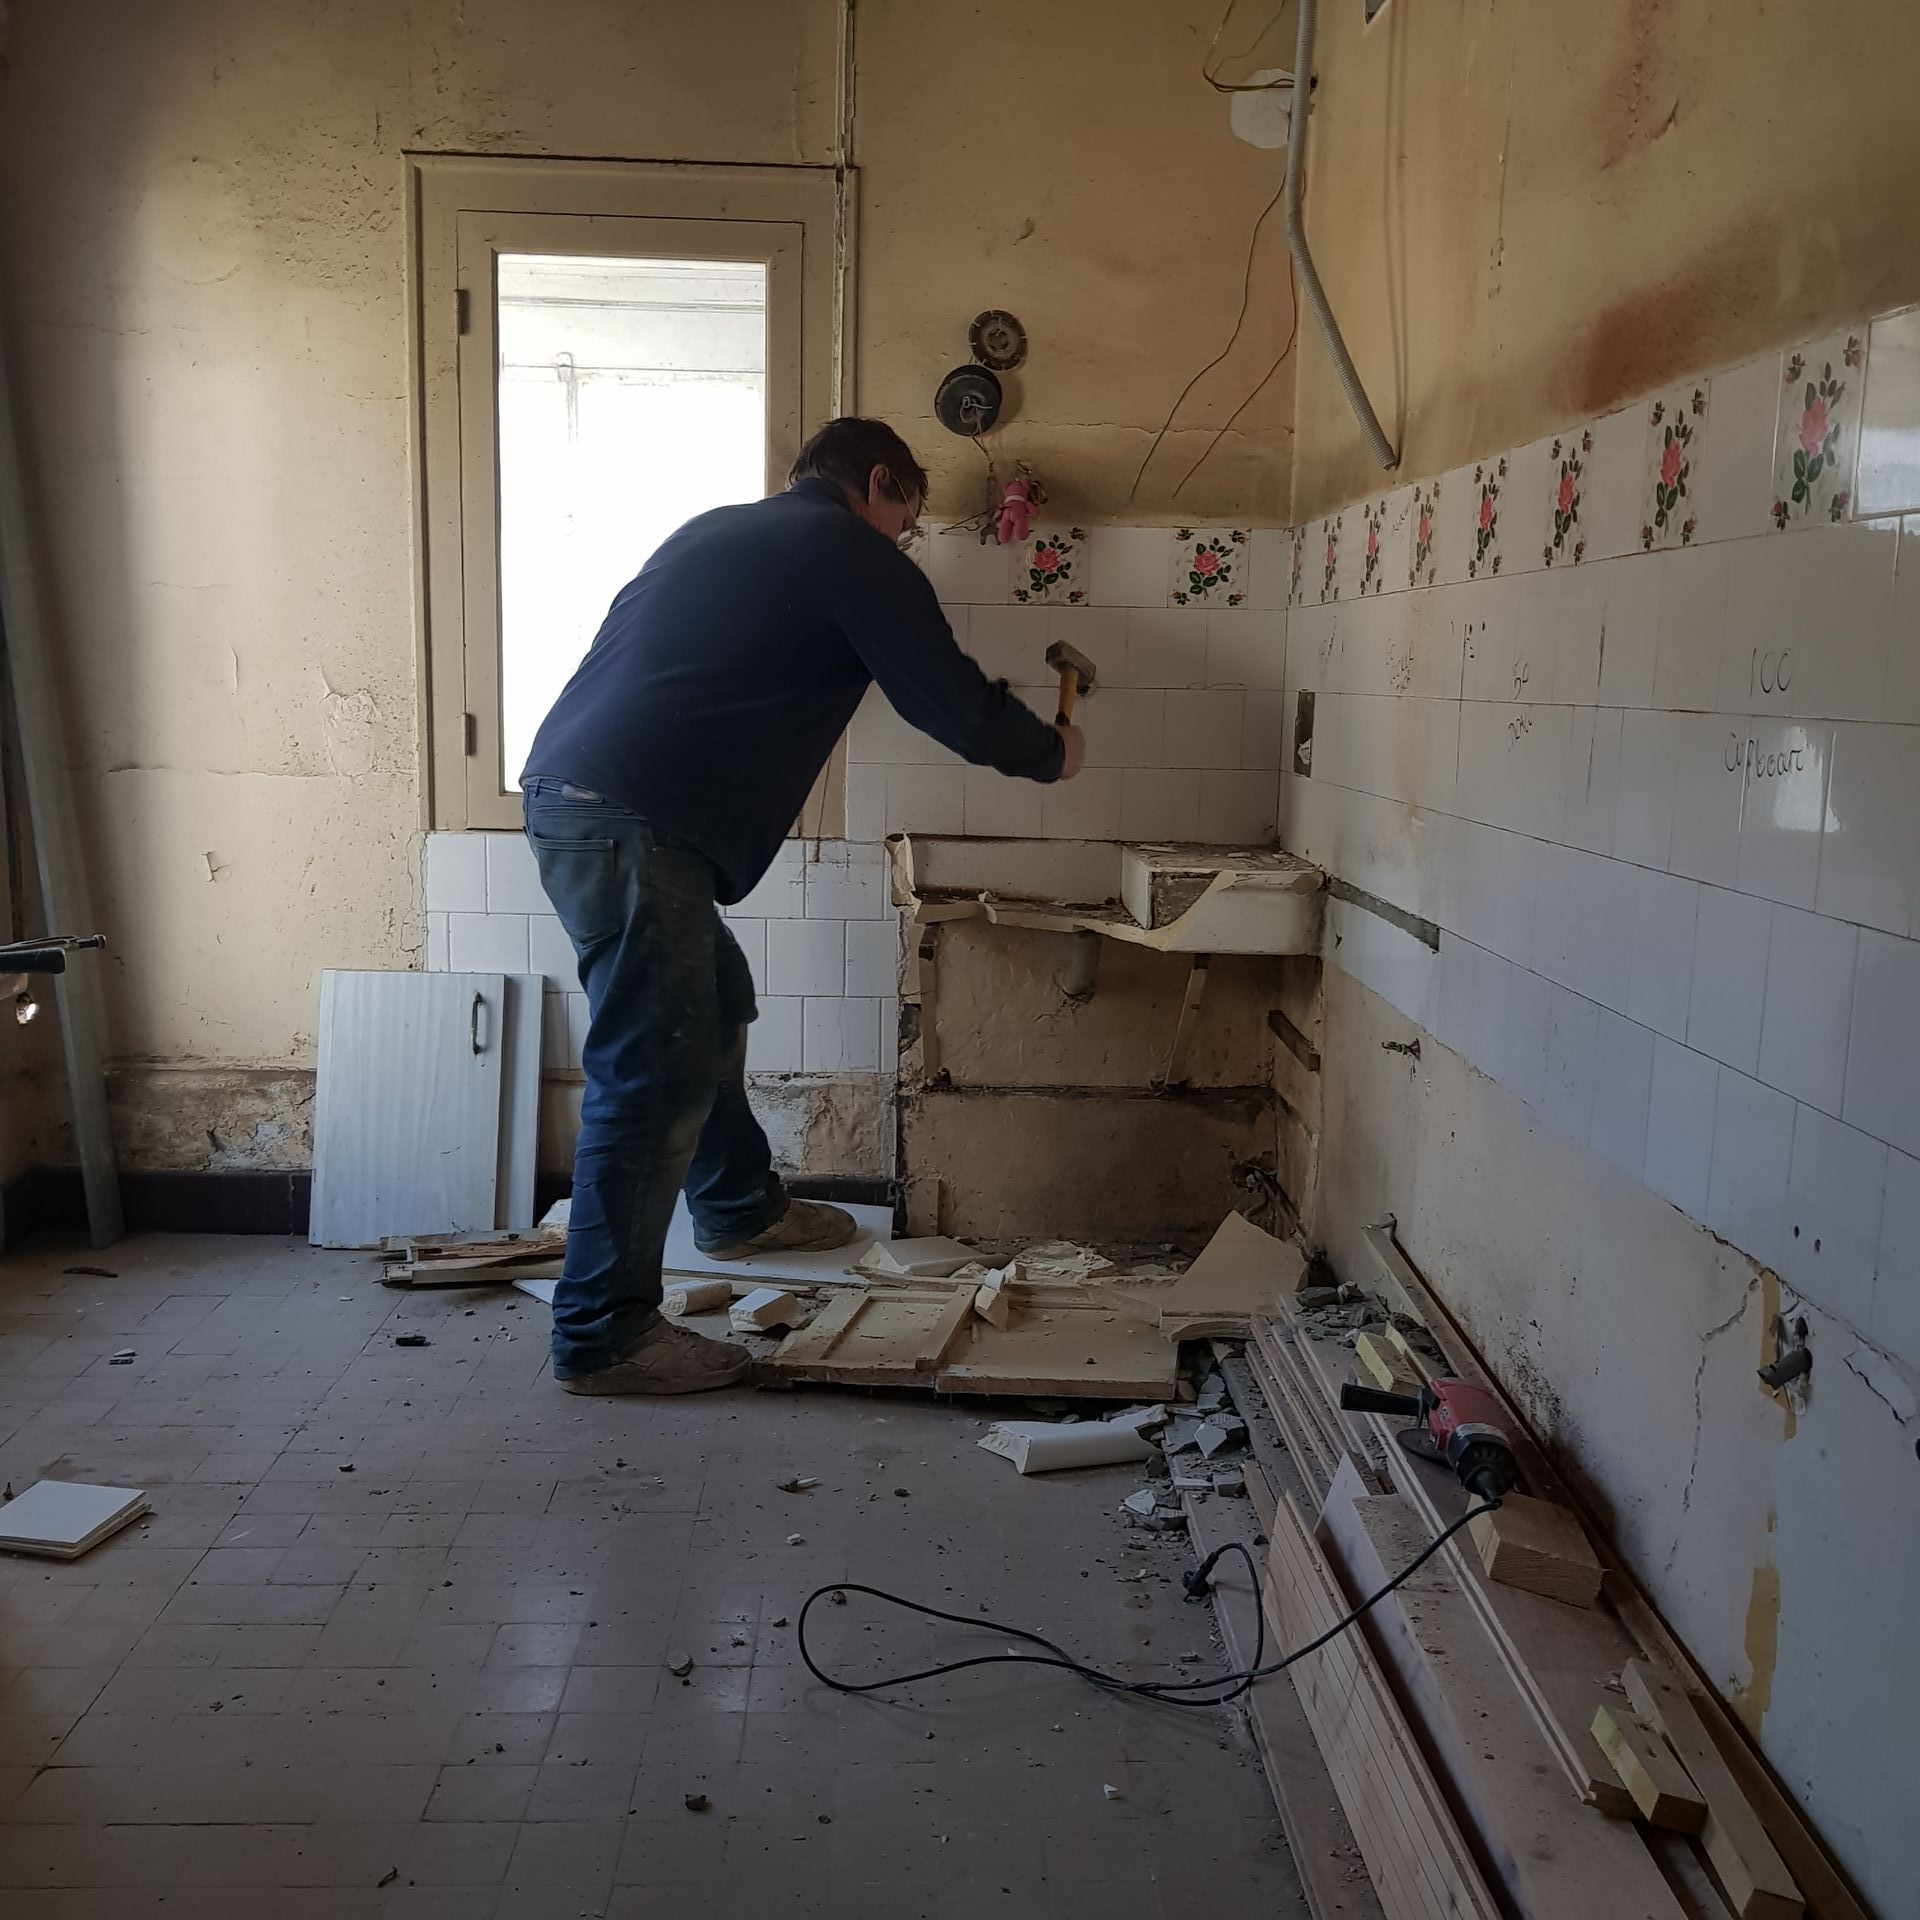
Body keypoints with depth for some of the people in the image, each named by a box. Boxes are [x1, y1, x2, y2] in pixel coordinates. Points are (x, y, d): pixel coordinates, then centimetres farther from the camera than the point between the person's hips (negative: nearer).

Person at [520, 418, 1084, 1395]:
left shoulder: (717, 532, 23)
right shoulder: (852, 554, -2)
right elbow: (957, 708, -1)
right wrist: (1051, 751, 18)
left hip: (568, 789, 10)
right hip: (626, 824, -10)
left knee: (714, 1002, 23)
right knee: (657, 1071, -5)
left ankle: (739, 1209, 41)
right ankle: (602, 1333, 3)